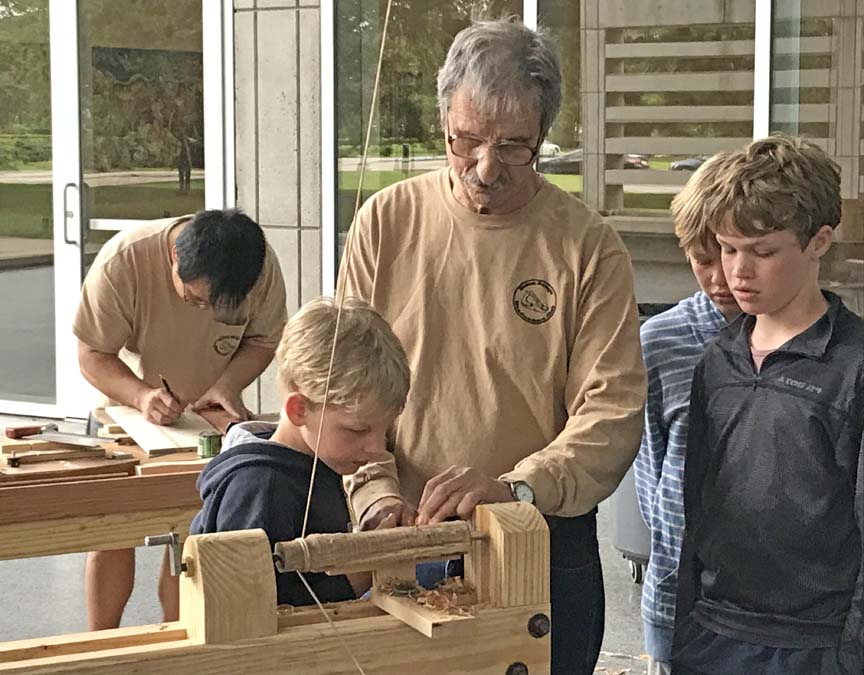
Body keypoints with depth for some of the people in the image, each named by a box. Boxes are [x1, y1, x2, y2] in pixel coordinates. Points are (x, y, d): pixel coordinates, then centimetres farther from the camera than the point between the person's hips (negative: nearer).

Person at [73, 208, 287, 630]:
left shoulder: (263, 267, -25)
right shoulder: (122, 262, -32)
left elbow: (263, 341, -7)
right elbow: (92, 356, -22)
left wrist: (227, 384, -26)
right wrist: (142, 395, -40)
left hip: (207, 413, 2)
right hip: (127, 405, -1)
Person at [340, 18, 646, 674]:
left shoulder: (588, 245, -7)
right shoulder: (388, 221, -1)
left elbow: (612, 412, -12)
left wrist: (517, 486, -26)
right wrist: (377, 492, -13)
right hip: (402, 546, 2)